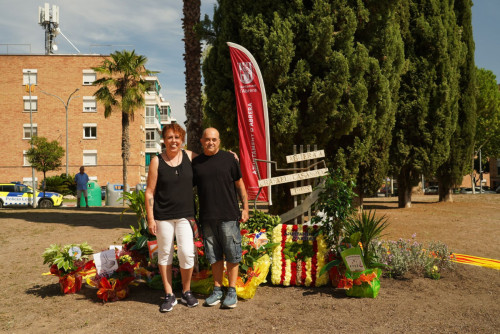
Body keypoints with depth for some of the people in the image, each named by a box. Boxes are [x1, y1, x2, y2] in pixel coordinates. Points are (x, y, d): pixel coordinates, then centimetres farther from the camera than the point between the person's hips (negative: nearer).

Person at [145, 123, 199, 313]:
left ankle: (186, 292, 16)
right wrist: (150, 218, -6)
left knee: (187, 253, -6)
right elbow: (149, 192, -1)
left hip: (185, 214, 1)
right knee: (165, 254, 7)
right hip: (163, 215, -1)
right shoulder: (157, 161, -2)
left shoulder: (189, 156, 4)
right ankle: (169, 295, 20)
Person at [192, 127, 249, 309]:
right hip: (207, 218, 3)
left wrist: (245, 207, -1)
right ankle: (217, 290, 22)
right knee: (214, 256, 11)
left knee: (231, 254, 3)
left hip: (228, 216, -3)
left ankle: (232, 291, 14)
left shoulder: (228, 159, 2)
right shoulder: (196, 163, 9)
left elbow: (240, 185, 4)